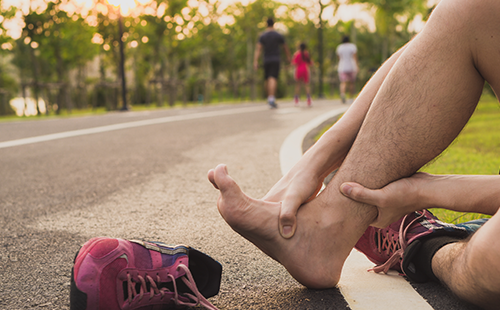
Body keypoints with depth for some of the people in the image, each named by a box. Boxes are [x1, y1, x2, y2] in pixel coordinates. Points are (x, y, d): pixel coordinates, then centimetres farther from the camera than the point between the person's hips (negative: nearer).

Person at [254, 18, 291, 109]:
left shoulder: (262, 36, 3)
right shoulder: (279, 35, 0)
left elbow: (258, 49, -7)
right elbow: (285, 47, 12)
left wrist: (255, 61, -11)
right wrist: (288, 57, 27)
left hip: (266, 60, 3)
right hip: (276, 60, -3)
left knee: (267, 79, 14)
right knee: (273, 79, -14)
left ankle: (269, 98, 22)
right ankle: (271, 99, -29)